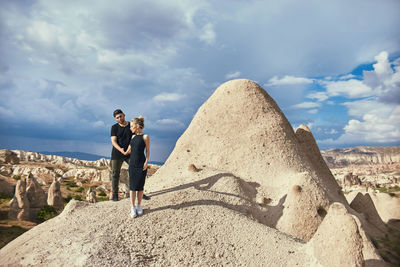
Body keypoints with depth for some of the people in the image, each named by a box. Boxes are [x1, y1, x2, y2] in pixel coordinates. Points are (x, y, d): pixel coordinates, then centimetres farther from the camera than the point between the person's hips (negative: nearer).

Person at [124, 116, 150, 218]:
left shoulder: (145, 137, -6)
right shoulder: (133, 136, 9)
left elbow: (148, 151, -4)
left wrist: (146, 162, -10)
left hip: (141, 164, -4)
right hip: (132, 163, 4)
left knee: (140, 186, 5)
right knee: (132, 186, 4)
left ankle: (139, 206, 21)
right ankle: (133, 208, 13)